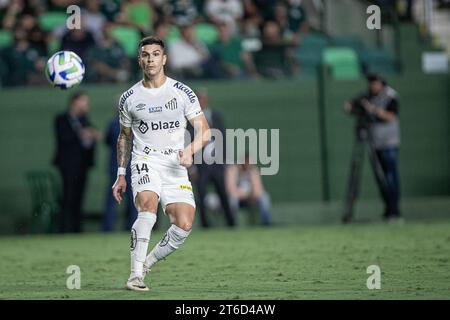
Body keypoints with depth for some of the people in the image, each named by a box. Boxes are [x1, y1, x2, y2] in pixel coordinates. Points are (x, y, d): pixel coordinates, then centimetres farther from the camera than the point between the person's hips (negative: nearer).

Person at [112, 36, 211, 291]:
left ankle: (147, 264, 10)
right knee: (148, 203, -30)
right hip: (145, 162, -1)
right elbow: (125, 136, 20)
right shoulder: (129, 98, 6)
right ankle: (136, 274, -31)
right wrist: (121, 174, 16)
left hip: (176, 166, 1)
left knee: (184, 225, -14)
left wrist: (190, 150, -18)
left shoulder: (182, 92, 2)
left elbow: (204, 131, 2)